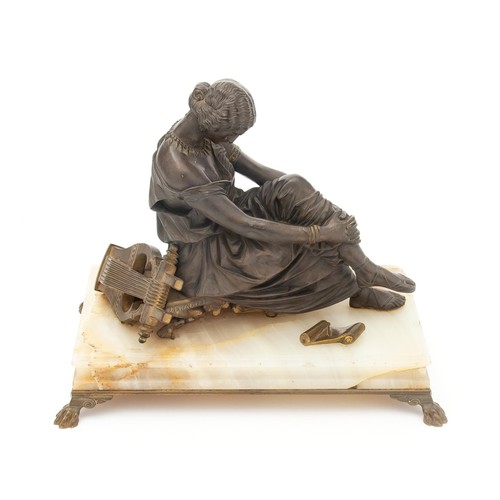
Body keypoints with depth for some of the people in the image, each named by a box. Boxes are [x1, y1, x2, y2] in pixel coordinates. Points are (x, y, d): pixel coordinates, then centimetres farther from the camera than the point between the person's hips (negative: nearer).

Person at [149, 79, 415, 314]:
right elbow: (246, 228, -33)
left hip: (227, 222, 7)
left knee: (294, 190, -19)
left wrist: (310, 200, -7)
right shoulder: (182, 171, -34)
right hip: (207, 256, -7)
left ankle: (364, 270, -11)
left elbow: (257, 171, -1)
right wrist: (320, 232, -28)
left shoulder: (204, 130, -8)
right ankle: (358, 287, 9)